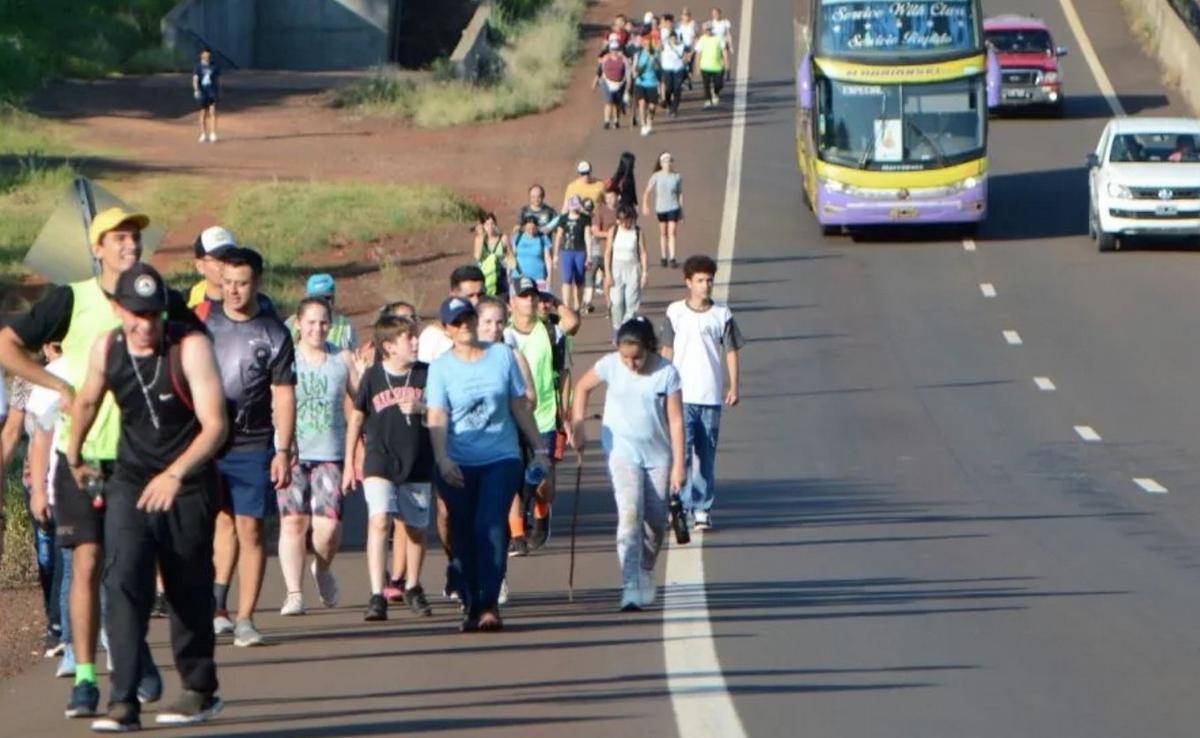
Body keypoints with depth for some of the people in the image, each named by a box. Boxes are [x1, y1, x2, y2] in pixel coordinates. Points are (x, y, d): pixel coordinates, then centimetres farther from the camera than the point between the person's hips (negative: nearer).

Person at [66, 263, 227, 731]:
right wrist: (74, 459, 29)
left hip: (188, 487, -3)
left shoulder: (190, 347, -17)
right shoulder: (106, 349, -3)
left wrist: (175, 474, -36)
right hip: (130, 482, 3)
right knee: (123, 582, -14)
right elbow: (87, 403, 19)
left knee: (188, 592, 8)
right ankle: (124, 703, -18)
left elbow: (215, 425, -23)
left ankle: (200, 689, 28)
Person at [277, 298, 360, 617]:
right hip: (290, 452, 0)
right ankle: (294, 592, 2)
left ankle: (322, 569, 21)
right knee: (293, 521, -5)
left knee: (328, 524, -10)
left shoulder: (343, 359, 8)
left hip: (329, 454, 1)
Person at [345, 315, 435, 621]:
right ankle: (377, 596, -20)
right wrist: (349, 465, 10)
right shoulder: (373, 376, -2)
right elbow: (357, 419, 8)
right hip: (380, 461, -2)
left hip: (418, 463, 2)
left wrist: (420, 408, -15)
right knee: (379, 521, -18)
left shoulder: (426, 373, 1)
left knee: (415, 528, 11)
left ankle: (412, 588, 34)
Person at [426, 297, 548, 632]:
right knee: (464, 535, 4)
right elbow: (437, 418, -9)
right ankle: (471, 604, 16)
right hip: (458, 465, 0)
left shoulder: (502, 355, 6)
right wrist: (442, 459, -24)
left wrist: (539, 448, 14)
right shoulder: (441, 367, 0)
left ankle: (489, 604, -19)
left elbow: (520, 406, 13)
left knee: (490, 526, -16)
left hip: (501, 459, 0)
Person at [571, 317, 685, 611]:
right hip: (622, 452, -1)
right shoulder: (610, 366, -9)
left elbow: (676, 421, -10)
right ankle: (630, 589, -23)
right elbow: (583, 387, 9)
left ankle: (646, 579, 34)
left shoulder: (667, 373, -12)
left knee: (655, 523, 10)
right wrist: (577, 427, 3)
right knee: (630, 515, -17)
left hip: (658, 455, 1)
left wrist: (678, 465, -12)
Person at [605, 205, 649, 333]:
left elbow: (642, 253, 1)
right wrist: (608, 274, -2)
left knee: (632, 303, -4)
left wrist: (644, 273, -3)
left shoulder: (638, 232, -3)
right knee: (617, 302, -4)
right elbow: (608, 253, 3)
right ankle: (617, 331, 7)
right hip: (617, 269, 1)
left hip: (633, 268, -1)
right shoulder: (613, 231, 0)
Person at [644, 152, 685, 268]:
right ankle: (663, 257, 22)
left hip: (673, 208, -1)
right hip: (661, 208, 1)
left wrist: (681, 210, 6)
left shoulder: (677, 177, -1)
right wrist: (645, 204, -14)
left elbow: (680, 194, 5)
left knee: (672, 232, -9)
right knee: (663, 233, 12)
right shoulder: (656, 177, -2)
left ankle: (672, 258, -10)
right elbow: (648, 191, -3)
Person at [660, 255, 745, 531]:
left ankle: (702, 508, 12)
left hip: (711, 395, 1)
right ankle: (680, 503, -5)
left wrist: (734, 386, -1)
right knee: (682, 449, -11)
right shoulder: (675, 312, 2)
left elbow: (731, 352, 5)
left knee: (707, 455, 6)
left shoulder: (722, 315, 2)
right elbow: (667, 351, 8)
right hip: (682, 395, -1)